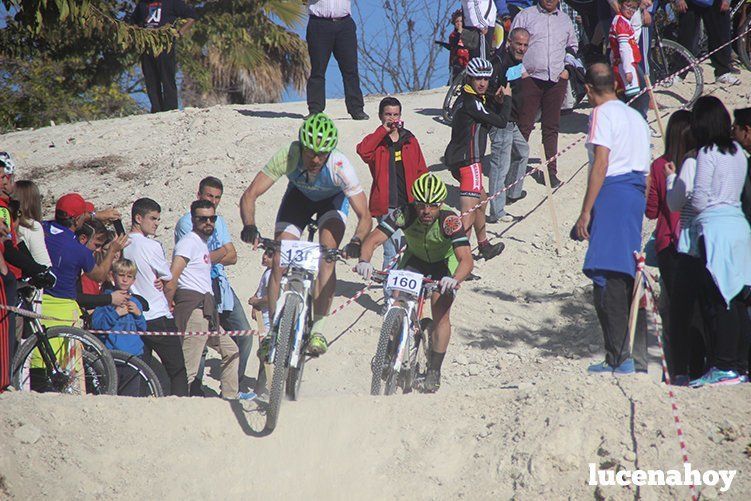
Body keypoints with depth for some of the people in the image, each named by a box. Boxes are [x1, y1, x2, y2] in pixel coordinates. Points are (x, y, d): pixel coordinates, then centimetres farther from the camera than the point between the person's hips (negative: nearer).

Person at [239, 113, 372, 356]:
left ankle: (318, 329, -17)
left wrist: (356, 242, -55)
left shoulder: (340, 167, -39)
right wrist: (249, 226, -51)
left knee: (327, 257, -24)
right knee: (278, 261, -10)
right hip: (299, 196, 2)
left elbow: (364, 216, -35)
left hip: (333, 199, -2)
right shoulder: (287, 157, -37)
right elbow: (250, 195, -33)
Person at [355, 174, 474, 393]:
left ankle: (434, 370, 1)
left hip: (445, 264, -2)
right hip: (415, 259, 2)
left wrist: (454, 279, -66)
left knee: (441, 313, -14)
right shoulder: (405, 214, -32)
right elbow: (373, 239, -37)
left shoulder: (449, 220, -37)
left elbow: (467, 259, -46)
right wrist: (364, 261, -58)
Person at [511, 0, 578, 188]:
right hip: (530, 79, -4)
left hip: (557, 81, 4)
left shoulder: (565, 20, 15)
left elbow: (572, 46, 28)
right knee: (524, 126, -6)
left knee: (551, 128, 7)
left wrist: (567, 68, 13)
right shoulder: (525, 16, 3)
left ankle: (551, 171, 12)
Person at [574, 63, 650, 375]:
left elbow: (601, 164, -14)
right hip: (638, 193, 9)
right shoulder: (636, 116, 19)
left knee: (608, 279, -8)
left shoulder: (602, 114, -6)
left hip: (613, 193, -9)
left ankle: (619, 358, -12)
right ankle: (637, 358, 12)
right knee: (629, 279, 11)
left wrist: (586, 211, -15)